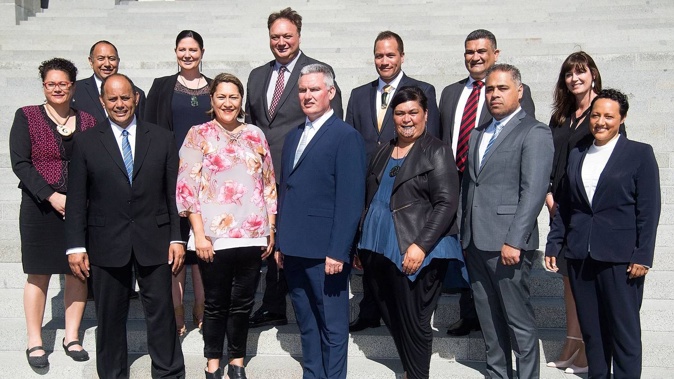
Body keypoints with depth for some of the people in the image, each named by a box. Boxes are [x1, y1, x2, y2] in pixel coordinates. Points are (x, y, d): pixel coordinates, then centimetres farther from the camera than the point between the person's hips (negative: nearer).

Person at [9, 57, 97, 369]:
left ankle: (72, 337, 19)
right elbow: (20, 163, -5)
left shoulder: (87, 121, 7)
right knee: (39, 274, 3)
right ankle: (34, 342, 14)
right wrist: (52, 196, -14)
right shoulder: (26, 117, 2)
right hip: (40, 207, -2)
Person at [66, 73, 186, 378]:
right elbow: (76, 200, 1)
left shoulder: (161, 138, 4)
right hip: (106, 244, 0)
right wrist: (75, 246, -4)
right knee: (110, 318, 10)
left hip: (154, 241, 0)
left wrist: (177, 238, -1)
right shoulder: (86, 142, 3)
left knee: (161, 313, 6)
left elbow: (173, 193, 4)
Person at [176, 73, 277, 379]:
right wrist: (199, 234, -12)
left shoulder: (255, 135, 9)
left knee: (243, 303, 10)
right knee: (216, 304, 8)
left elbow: (269, 184, 12)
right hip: (214, 236, -2)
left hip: (252, 235, 3)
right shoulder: (198, 135, 0)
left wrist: (271, 230, 8)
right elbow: (187, 187, -5)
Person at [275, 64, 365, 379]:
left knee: (332, 325, 4)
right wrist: (281, 243, 13)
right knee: (306, 323, 16)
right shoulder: (293, 137, 16)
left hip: (325, 252, -7)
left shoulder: (346, 136, -8)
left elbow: (350, 200, -13)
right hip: (294, 249, 7)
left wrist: (338, 252, -18)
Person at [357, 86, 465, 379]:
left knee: (413, 322, 1)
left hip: (413, 254, -7)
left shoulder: (436, 152, -5)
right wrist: (363, 245, 16)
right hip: (380, 250, 7)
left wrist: (421, 246, -21)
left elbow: (446, 204, -13)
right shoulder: (384, 152, 16)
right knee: (391, 319, 14)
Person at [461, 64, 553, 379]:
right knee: (488, 317, 14)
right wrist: (464, 231, 12)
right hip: (475, 241, 7)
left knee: (518, 318, 1)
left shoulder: (534, 132, -6)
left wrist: (514, 241, -20)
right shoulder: (478, 133, 18)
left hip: (508, 242, -7)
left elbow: (534, 191, -14)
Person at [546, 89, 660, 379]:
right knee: (590, 329, 11)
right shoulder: (576, 154, 13)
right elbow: (563, 206, 13)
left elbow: (649, 210, -4)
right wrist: (553, 245, 7)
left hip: (620, 257, -4)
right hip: (580, 256, 4)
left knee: (624, 330, 3)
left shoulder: (639, 153, 0)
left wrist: (642, 256, -11)